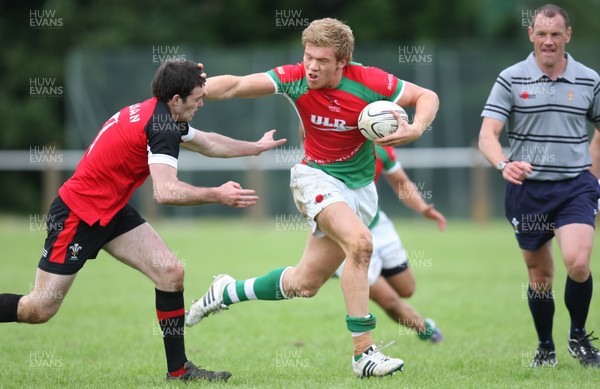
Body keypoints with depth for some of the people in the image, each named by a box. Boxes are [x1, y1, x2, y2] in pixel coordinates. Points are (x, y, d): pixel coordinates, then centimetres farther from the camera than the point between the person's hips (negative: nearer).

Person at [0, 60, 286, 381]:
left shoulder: (155, 113, 8)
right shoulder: (163, 128, -22)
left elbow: (207, 143, 27)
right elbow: (166, 192, -34)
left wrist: (256, 147, 35)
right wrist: (217, 196, -28)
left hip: (111, 211, 10)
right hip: (77, 214, -10)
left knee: (170, 271, -2)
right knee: (39, 310, -9)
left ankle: (178, 368, 3)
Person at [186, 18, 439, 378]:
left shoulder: (369, 82, -15)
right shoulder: (295, 78, -14)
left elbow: (427, 97, -6)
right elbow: (236, 85, -21)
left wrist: (415, 130, -25)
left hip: (360, 188, 2)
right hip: (316, 176, -2)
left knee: (305, 284, 4)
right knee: (360, 242, -31)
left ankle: (227, 292, 31)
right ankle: (364, 352, -27)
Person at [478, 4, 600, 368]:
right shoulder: (511, 79, -2)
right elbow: (488, 134, -10)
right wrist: (504, 164, -30)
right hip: (527, 188, 0)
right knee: (539, 274, 7)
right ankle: (546, 347, 28)